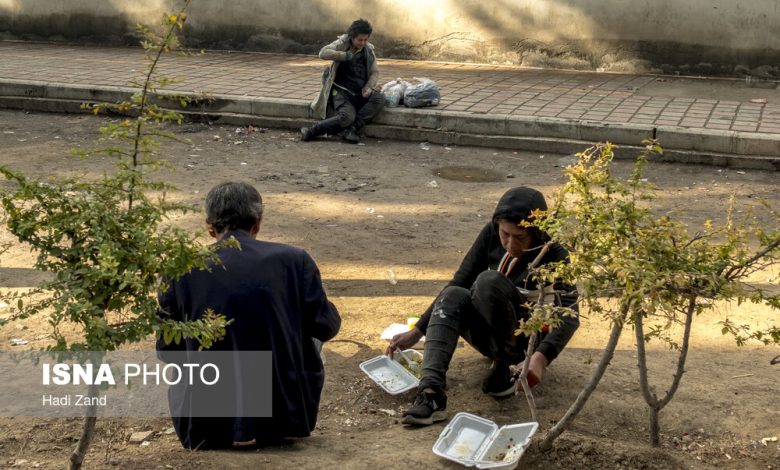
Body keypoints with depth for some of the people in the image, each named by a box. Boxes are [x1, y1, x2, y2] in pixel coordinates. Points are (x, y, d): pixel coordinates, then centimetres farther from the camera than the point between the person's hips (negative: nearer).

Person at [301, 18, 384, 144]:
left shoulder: (369, 50, 8)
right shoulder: (342, 43, -1)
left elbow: (375, 72, 10)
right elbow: (323, 53, -16)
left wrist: (368, 88, -9)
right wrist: (345, 56, -19)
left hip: (360, 93, 4)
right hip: (342, 91, -4)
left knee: (379, 99, -28)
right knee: (347, 116, -32)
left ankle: (353, 129, -22)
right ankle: (311, 131, -17)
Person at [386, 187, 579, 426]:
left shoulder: (553, 257, -18)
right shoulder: (491, 235, -6)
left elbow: (569, 315, -28)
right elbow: (460, 281, -2)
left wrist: (541, 357, -46)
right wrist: (417, 332, -8)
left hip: (527, 340, -5)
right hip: (488, 336, 5)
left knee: (489, 281, -31)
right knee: (452, 296, -29)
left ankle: (503, 366, -18)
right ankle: (431, 392, -44)